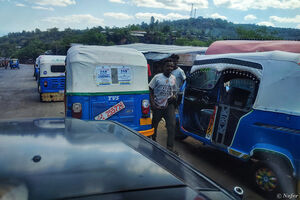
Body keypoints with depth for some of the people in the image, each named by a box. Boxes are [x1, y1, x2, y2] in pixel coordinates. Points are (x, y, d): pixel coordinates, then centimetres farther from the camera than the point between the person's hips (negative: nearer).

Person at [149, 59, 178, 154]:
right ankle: (153, 139, 40)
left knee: (172, 125, -10)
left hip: (169, 105, 3)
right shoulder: (157, 77, -4)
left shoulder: (173, 78, 9)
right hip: (157, 106, -2)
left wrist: (174, 96, -3)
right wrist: (152, 103, -14)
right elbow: (150, 90, -5)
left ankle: (170, 147, -5)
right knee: (154, 124, 13)